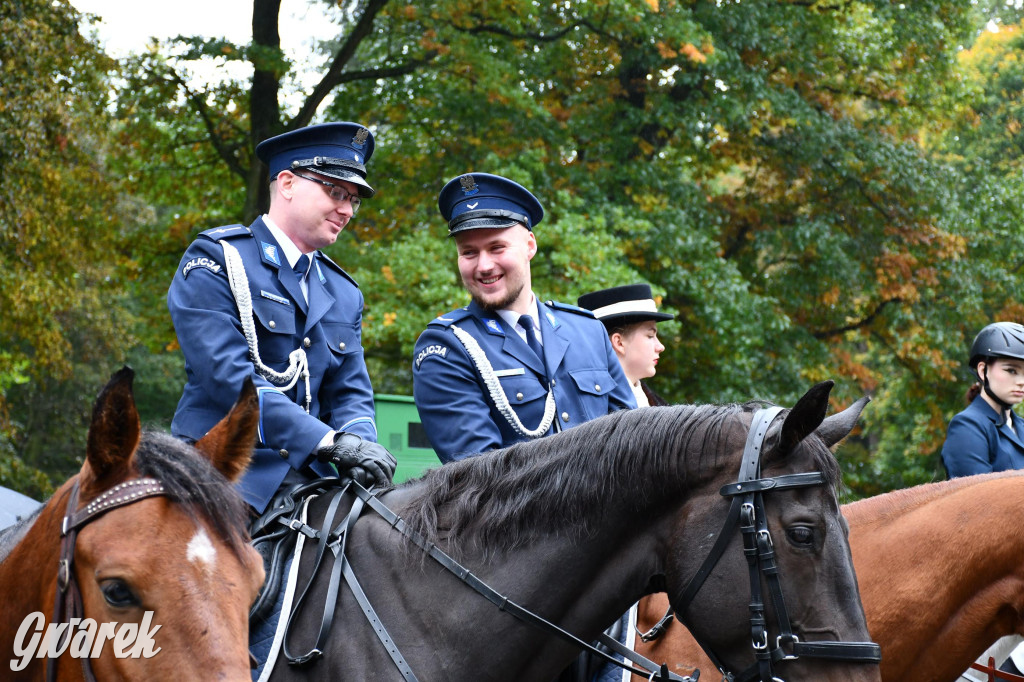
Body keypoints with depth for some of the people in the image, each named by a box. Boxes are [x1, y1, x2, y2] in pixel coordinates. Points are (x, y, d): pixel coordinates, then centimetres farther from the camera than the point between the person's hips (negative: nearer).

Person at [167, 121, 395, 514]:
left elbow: (351, 394, 16)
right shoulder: (216, 260, -1)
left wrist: (358, 446, -10)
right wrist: (330, 441, -21)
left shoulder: (344, 294, 21)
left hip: (308, 480, 6)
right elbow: (227, 374, -13)